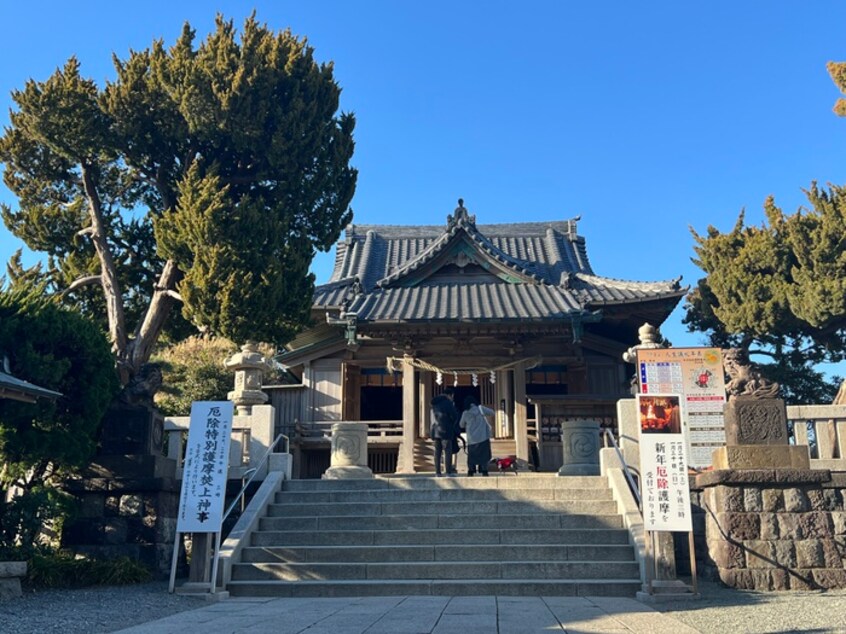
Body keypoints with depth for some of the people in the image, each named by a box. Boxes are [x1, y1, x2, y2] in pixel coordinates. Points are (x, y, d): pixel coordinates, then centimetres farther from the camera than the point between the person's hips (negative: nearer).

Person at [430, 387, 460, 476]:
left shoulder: (435, 403, 15)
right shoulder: (448, 402, -10)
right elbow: (454, 416, -10)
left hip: (435, 430, 8)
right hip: (445, 430, -7)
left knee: (437, 451, 8)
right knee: (448, 450, -4)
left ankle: (438, 472, 8)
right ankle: (449, 471, -5)